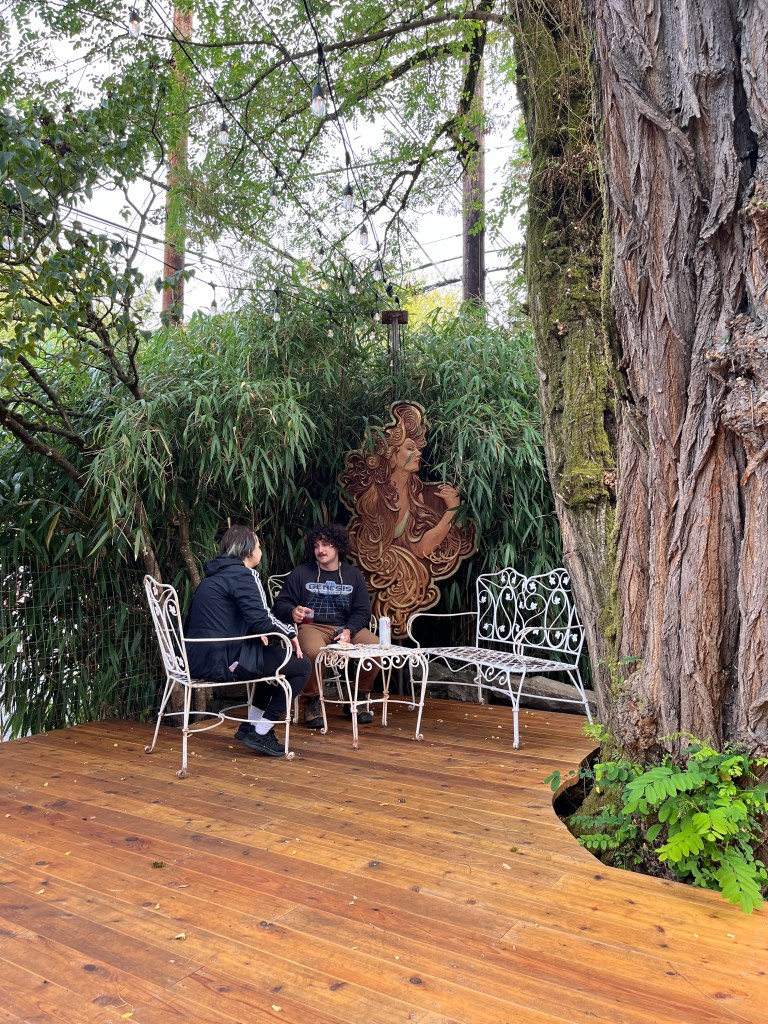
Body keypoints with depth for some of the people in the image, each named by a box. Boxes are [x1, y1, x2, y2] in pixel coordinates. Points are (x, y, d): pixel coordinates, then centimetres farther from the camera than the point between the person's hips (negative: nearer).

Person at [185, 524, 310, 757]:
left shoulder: (216, 574, 18)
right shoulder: (241, 574, -11)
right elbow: (261, 620, -20)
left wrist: (256, 632, 11)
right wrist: (290, 633, -3)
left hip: (201, 657, 10)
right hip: (221, 660, -10)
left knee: (277, 657, 27)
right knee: (301, 665, -2)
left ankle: (251, 725, 27)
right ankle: (261, 732, 2)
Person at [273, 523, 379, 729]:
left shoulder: (353, 575, 14)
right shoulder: (300, 573, 8)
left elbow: (362, 611, 8)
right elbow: (281, 604, 6)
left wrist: (349, 630, -12)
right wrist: (293, 612, -18)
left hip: (346, 628, 3)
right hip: (312, 626, -3)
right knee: (314, 651, -38)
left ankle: (358, 699, 0)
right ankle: (312, 702, -11)